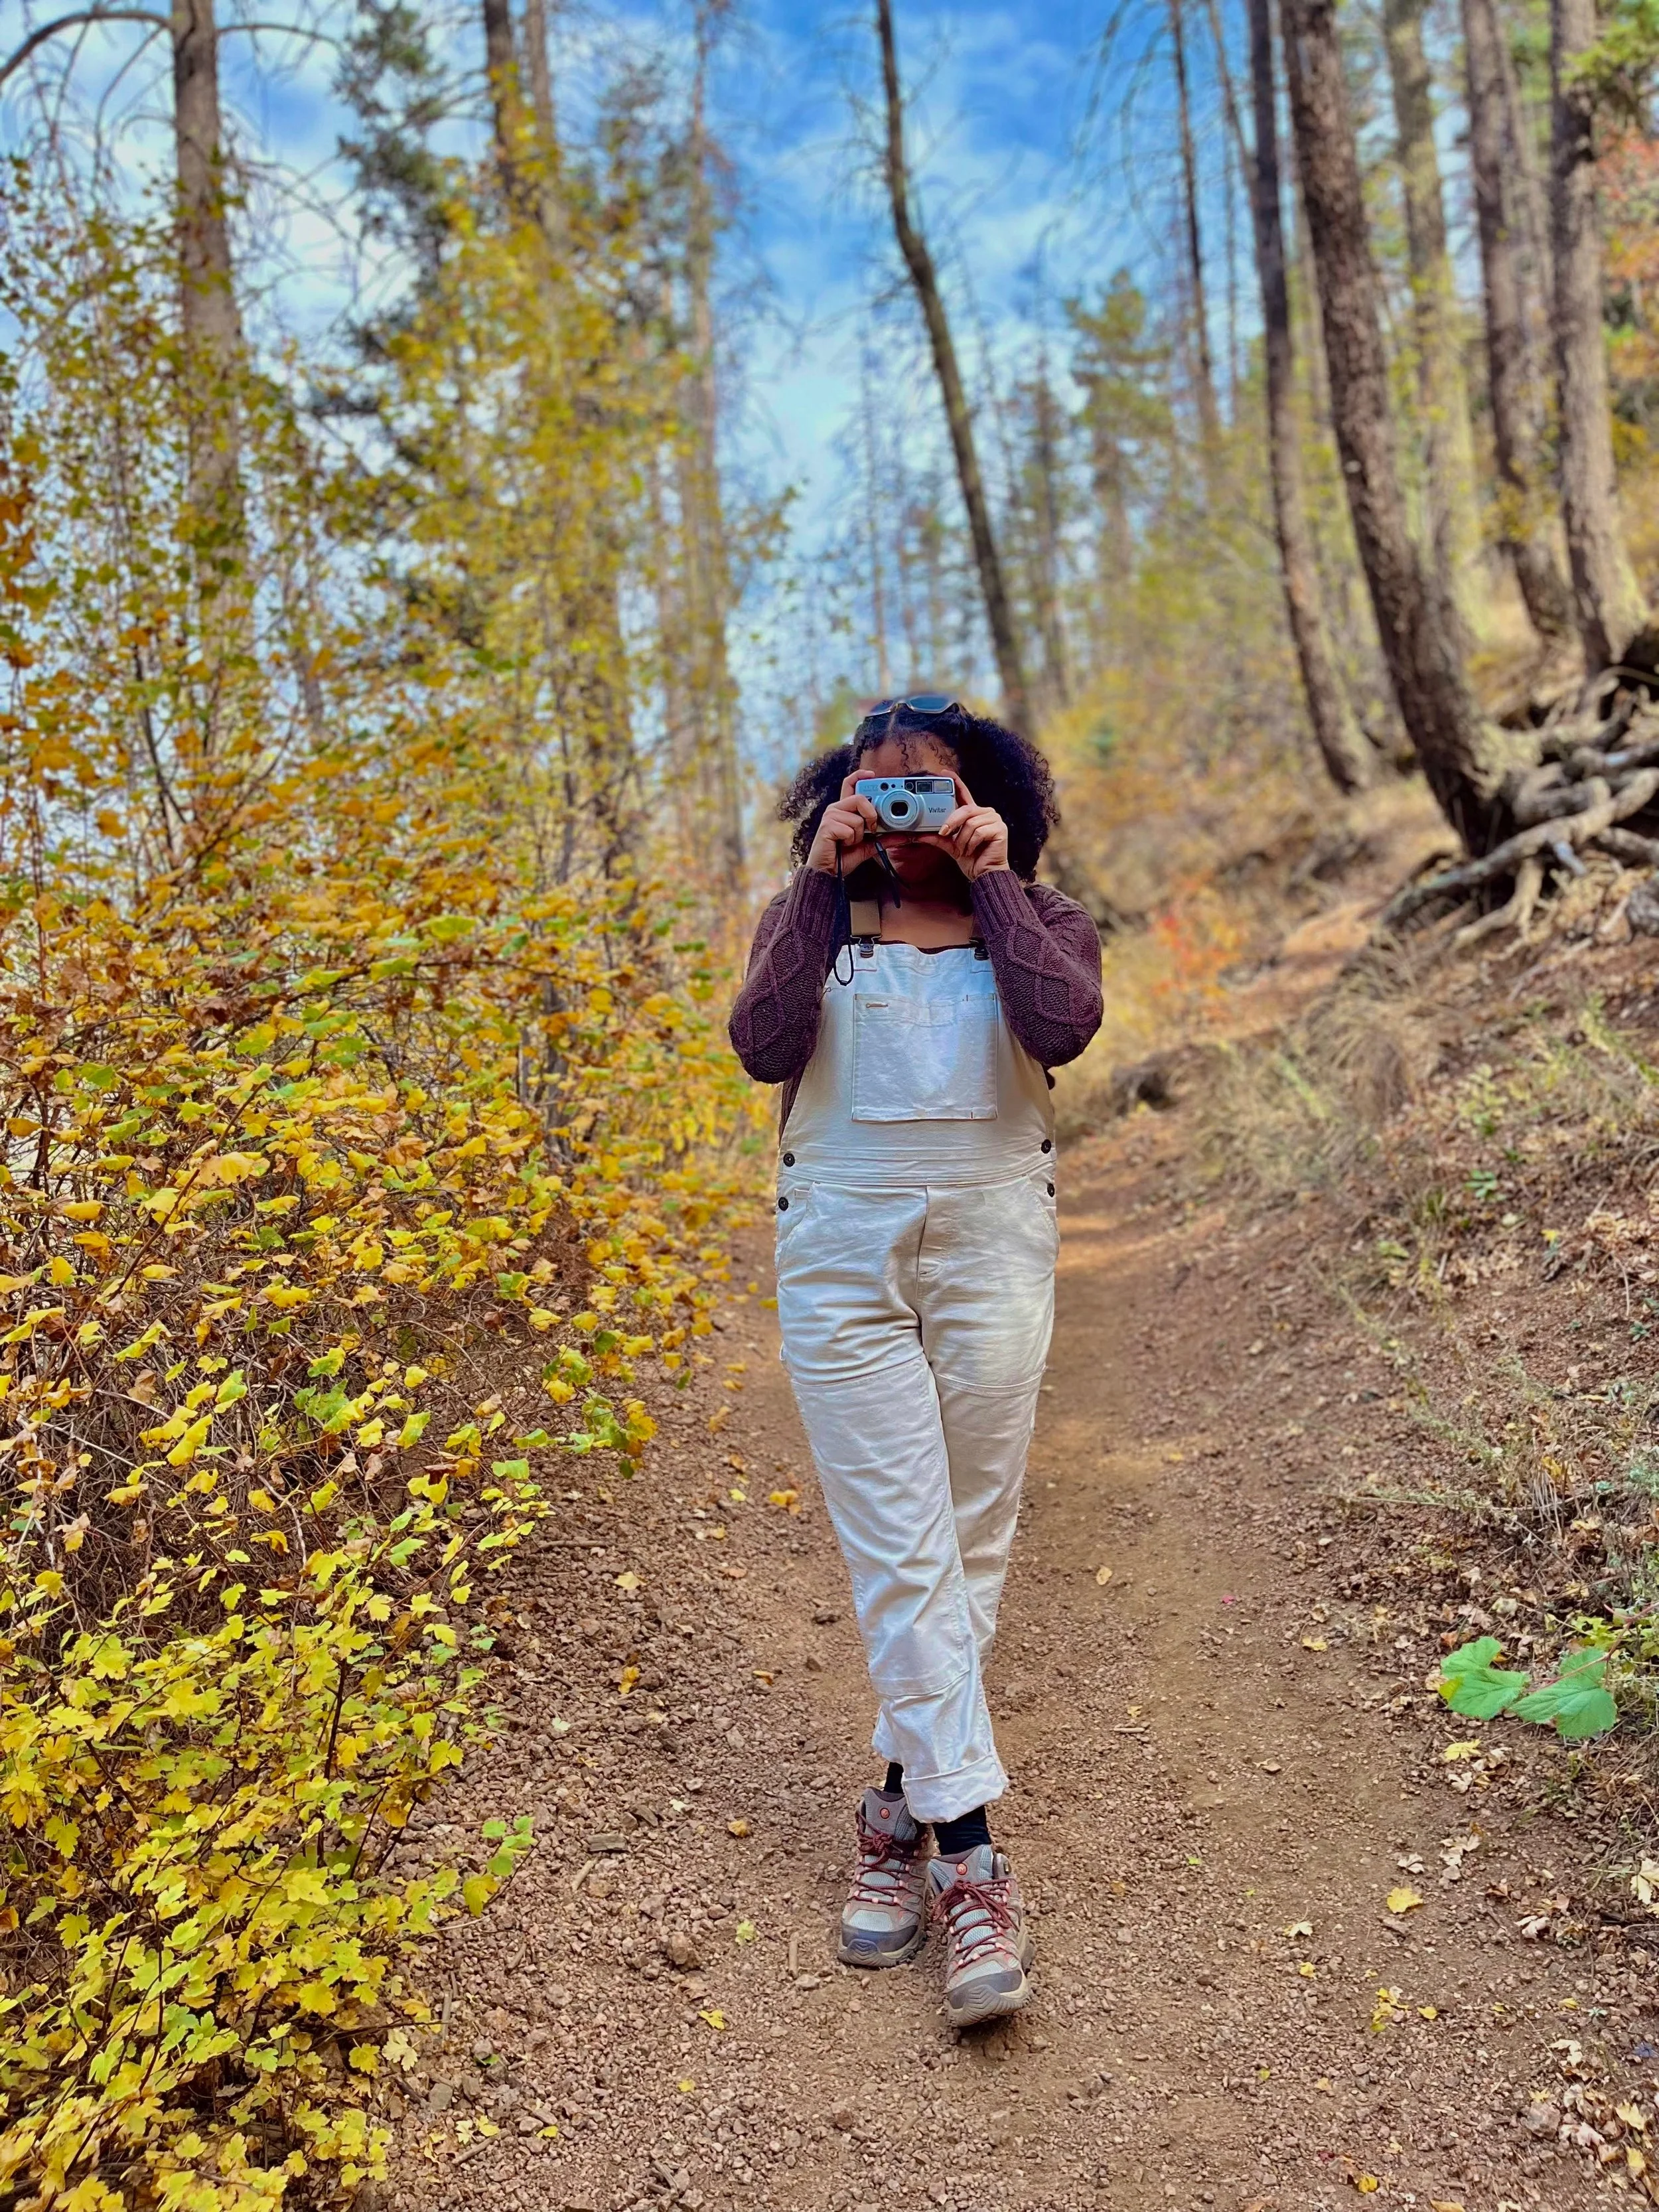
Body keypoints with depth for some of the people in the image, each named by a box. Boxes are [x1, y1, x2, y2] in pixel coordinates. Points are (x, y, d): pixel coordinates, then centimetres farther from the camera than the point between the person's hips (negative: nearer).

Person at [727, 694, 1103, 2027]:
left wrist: (994, 881, -8)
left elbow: (1063, 1029, -15)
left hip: (994, 1248, 1)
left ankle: (905, 1811, 26)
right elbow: (763, 1046, -11)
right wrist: (821, 881, -9)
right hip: (843, 1255, 0)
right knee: (899, 1557, -5)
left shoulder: (1041, 921, 8)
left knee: (971, 1549, 7)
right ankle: (973, 1865, 2)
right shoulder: (813, 917, 9)